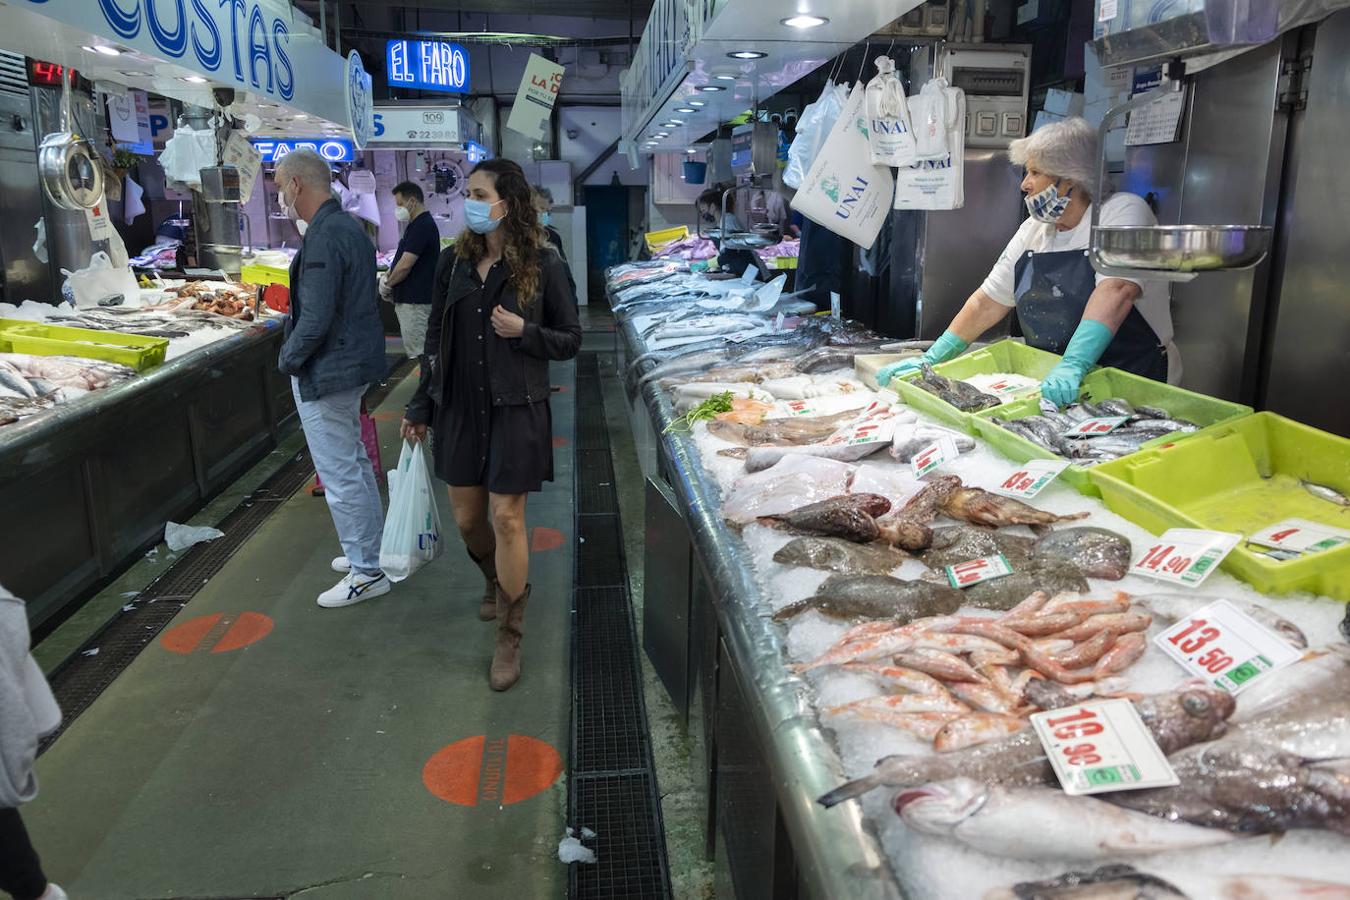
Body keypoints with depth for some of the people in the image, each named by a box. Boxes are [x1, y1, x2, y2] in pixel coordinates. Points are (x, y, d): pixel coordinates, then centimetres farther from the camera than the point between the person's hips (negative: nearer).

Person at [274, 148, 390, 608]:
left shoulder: (322, 238, -21)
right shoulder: (350, 227, 11)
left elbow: (315, 318, -25)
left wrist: (287, 359, -9)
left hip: (325, 372, -10)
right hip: (355, 361, 10)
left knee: (340, 475, -2)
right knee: (354, 463, 21)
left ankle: (366, 572, 7)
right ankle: (371, 549, 34)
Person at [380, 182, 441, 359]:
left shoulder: (421, 226, -16)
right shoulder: (422, 224, 18)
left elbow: (405, 265, -21)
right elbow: (403, 261, 23)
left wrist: (388, 284, -6)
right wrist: (389, 277, 8)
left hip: (415, 301, -10)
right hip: (413, 298, 10)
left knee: (416, 353, -6)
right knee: (421, 352, 14)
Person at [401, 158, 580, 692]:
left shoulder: (543, 265, -8)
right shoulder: (455, 262, 3)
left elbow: (570, 341, -2)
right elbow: (436, 339, 9)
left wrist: (524, 332, -20)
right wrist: (420, 407, 11)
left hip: (515, 409, -4)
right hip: (459, 407, 4)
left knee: (506, 517, -2)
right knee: (466, 516, 13)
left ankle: (509, 636, 13)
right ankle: (498, 582, 45)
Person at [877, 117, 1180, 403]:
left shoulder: (1124, 213, -7)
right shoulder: (1033, 230, 11)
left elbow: (1115, 291, -23)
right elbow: (987, 302, 12)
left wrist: (1073, 366, -36)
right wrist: (932, 358, 5)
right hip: (1050, 383, 6)